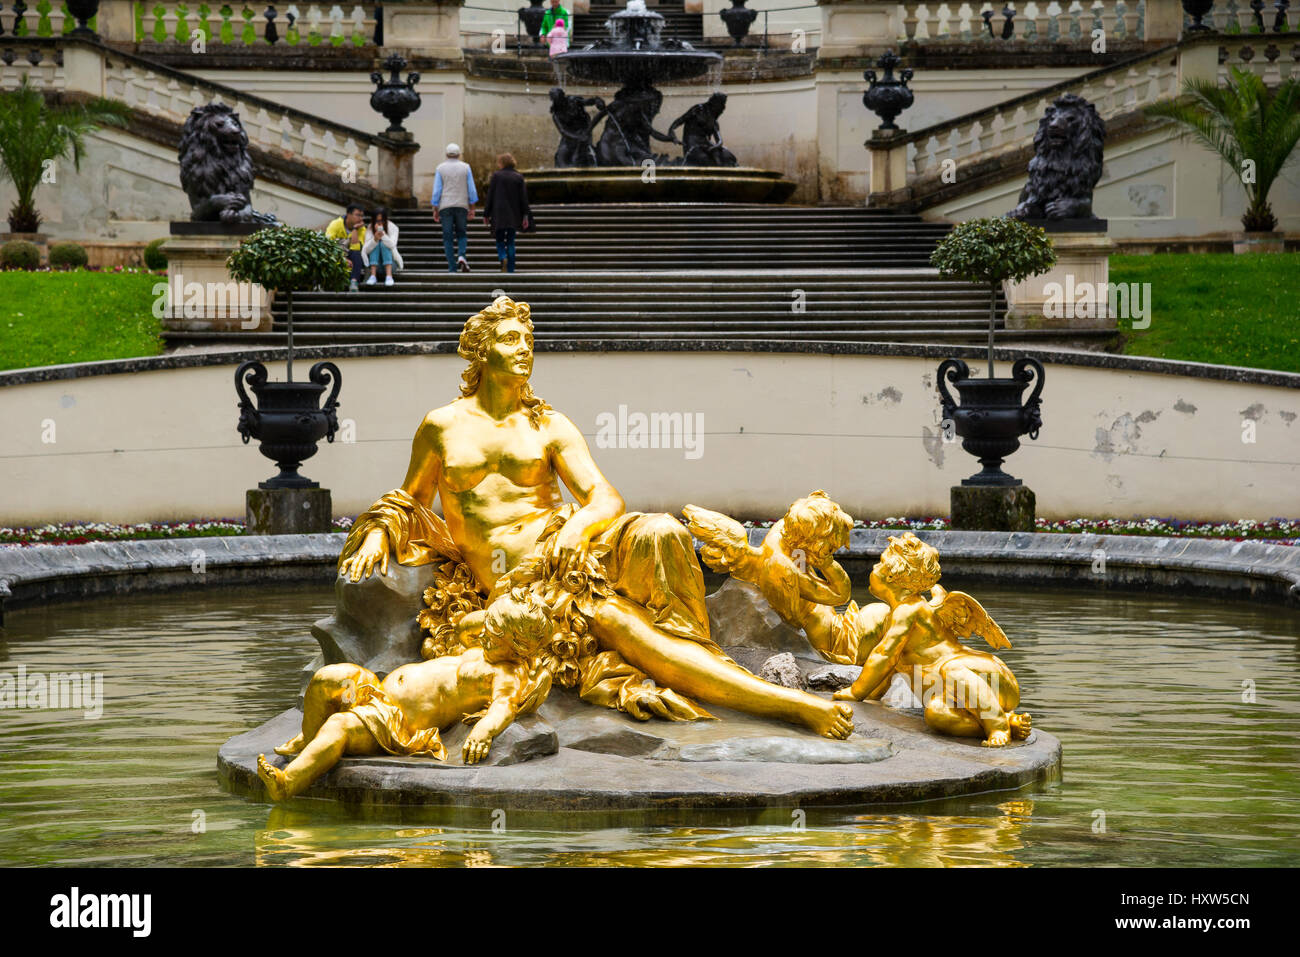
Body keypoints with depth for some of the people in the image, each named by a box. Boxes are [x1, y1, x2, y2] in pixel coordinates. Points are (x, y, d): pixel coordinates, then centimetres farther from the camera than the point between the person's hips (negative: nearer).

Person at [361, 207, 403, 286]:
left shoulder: (392, 227, -7)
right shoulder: (370, 229, -4)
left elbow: (392, 245, -24)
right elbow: (366, 250, -15)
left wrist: (383, 234, -40)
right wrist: (375, 239, -32)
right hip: (374, 263, 1)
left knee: (383, 244, -25)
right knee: (376, 244, -23)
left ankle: (389, 276, -41)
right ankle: (373, 276, -35)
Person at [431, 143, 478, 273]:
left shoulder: (440, 168, 1)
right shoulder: (465, 167, 3)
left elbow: (437, 190, -2)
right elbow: (471, 189, 2)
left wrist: (435, 210, 2)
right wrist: (472, 208, 8)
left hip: (445, 207, -1)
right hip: (462, 206, 1)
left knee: (448, 237, 2)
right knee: (461, 235, 13)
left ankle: (452, 268, -3)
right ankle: (461, 256, -16)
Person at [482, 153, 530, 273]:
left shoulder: (496, 176, -5)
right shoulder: (519, 177, 4)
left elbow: (490, 196, -5)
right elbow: (524, 197, 2)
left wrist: (486, 214, 1)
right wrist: (525, 216, 5)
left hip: (499, 214, -3)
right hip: (514, 215, 3)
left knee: (500, 240, 7)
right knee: (510, 242, 9)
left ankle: (503, 257, -23)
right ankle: (510, 270, 7)